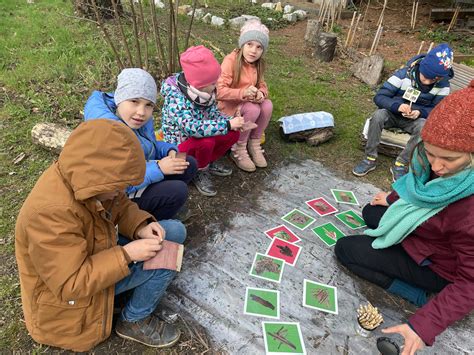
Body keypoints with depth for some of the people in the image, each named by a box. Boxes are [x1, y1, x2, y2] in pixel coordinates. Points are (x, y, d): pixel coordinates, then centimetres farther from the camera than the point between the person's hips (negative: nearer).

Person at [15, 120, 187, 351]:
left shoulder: (86, 180, -14)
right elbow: (70, 285, -31)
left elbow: (121, 207, 2)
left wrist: (141, 228, -17)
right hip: (67, 294, -8)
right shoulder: (51, 212, -37)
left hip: (97, 254, 8)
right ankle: (135, 321, 2)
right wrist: (126, 254, -32)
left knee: (174, 232, -2)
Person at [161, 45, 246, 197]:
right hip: (179, 143, -7)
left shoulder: (205, 92, -6)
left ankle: (210, 162, 12)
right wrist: (228, 125, -39)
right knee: (206, 141, -36)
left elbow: (214, 114, 3)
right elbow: (192, 127, -41)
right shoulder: (175, 98, -30)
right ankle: (200, 172, -6)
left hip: (198, 137, 7)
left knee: (234, 133, -8)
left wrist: (232, 120, -18)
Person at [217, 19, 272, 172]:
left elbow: (262, 85, 6)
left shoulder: (258, 64, 0)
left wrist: (261, 93, -20)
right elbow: (219, 91, -28)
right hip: (229, 105, -6)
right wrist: (243, 93, -41)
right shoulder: (231, 60, -21)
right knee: (253, 110, -32)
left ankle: (254, 144, -4)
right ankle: (238, 149, -14)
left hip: (248, 103, 6)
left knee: (267, 105, -21)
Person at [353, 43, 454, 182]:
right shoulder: (403, 74, -18)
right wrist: (397, 105, -40)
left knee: (424, 126, -34)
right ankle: (370, 159, -24)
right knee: (378, 115, -34)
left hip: (417, 119, 1)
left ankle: (400, 164, -21)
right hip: (393, 114, -1)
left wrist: (420, 112, -31)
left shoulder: (443, 85, -11)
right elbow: (379, 97, -20)